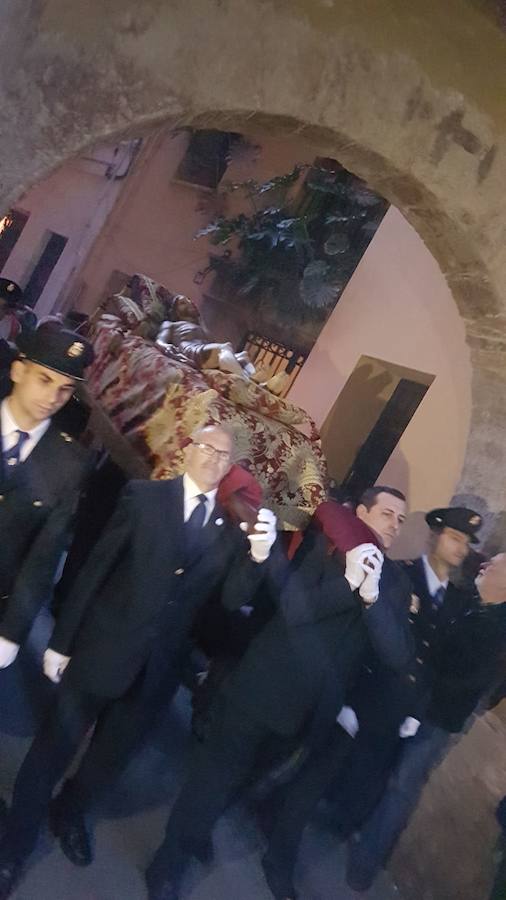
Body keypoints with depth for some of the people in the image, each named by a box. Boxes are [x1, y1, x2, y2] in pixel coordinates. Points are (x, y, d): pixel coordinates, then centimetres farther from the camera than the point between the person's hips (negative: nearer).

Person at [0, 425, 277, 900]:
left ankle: (68, 815, 52)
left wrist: (256, 556, -26)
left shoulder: (234, 523, -3)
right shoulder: (144, 496, -9)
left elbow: (231, 596, -7)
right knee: (54, 748, 13)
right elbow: (95, 568, -7)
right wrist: (61, 640, -5)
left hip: (158, 666, 3)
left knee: (111, 756, 23)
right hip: (102, 649, -2)